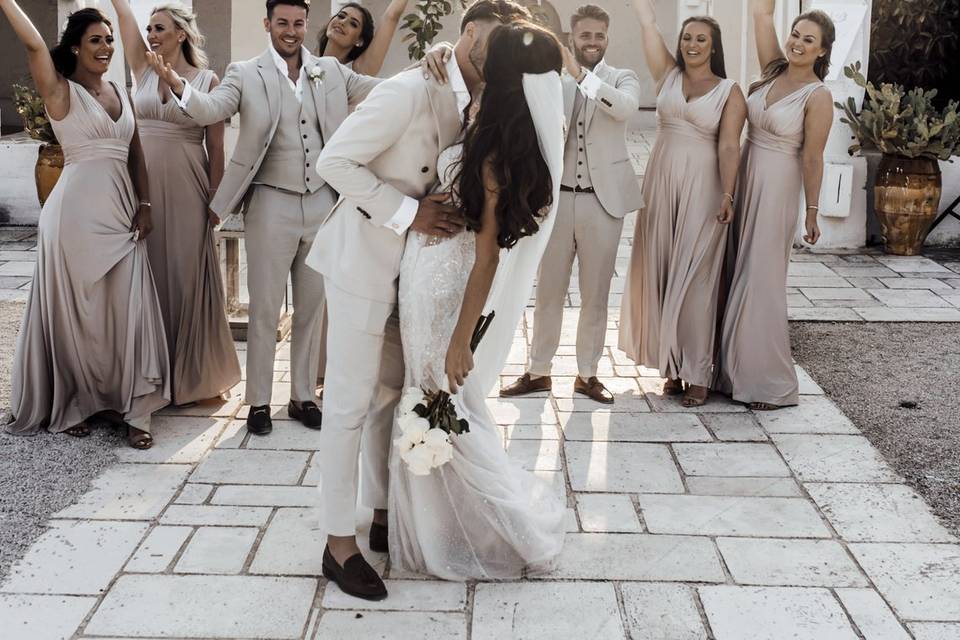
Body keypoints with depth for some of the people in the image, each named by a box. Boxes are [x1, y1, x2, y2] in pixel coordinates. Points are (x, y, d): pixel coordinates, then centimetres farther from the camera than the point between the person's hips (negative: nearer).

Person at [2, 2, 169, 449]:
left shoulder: (120, 93, 15)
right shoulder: (61, 92, -2)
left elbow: (135, 154, 14)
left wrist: (144, 205, 4)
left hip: (121, 211, 5)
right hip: (77, 211, -5)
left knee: (126, 307, 2)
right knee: (76, 308, 4)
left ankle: (126, 404, 9)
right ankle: (72, 405, 19)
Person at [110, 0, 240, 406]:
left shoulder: (207, 81, 0)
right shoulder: (143, 70, 9)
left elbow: (216, 148, -1)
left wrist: (215, 201, -4)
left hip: (185, 191, -3)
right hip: (141, 188, 3)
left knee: (186, 279, 3)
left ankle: (191, 375, 16)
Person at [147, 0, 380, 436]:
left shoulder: (331, 72, 7)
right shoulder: (247, 74, -3)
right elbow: (210, 109, -17)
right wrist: (175, 82, -37)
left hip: (323, 203, 3)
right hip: (272, 204, -3)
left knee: (312, 307, 12)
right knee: (264, 309, 5)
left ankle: (303, 397, 26)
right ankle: (259, 401, 18)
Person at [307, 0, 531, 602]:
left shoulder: (475, 106, 5)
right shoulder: (411, 90, -19)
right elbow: (335, 161, -20)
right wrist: (408, 212, -23)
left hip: (412, 269, 8)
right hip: (365, 263, -8)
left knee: (391, 394, 16)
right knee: (352, 403, -1)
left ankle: (383, 514, 31)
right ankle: (340, 542, 10)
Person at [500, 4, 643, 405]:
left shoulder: (622, 79, 3)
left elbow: (625, 108, -20)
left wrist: (581, 74, -30)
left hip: (603, 201, -1)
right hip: (557, 198, 1)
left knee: (595, 295, 8)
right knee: (548, 292, 8)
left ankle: (587, 374, 20)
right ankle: (539, 371, 19)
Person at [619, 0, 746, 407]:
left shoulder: (730, 92, 0)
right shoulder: (668, 75, 9)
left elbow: (728, 146, -9)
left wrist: (727, 195, -19)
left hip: (702, 190, -4)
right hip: (661, 185, 4)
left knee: (695, 279, -4)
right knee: (661, 274, 5)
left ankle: (698, 374, 2)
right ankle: (672, 366, 14)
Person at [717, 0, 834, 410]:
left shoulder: (818, 96, -12)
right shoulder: (774, 70, 5)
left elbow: (812, 158, -12)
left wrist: (812, 213, -9)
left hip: (776, 190, -7)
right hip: (743, 182, 7)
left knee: (762, 281, -3)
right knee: (739, 276, 11)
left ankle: (773, 384, 9)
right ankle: (737, 370, 23)